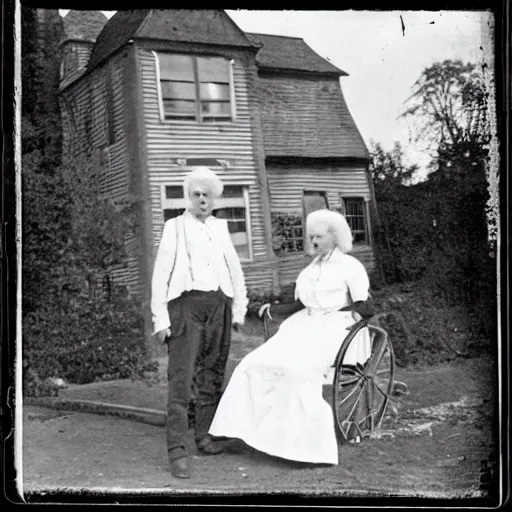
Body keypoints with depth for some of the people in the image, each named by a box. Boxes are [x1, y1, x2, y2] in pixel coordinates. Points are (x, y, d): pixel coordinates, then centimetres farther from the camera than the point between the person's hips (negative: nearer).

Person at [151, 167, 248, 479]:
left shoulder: (221, 228, 18)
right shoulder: (175, 227, 6)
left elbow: (236, 270, 19)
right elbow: (161, 273, 1)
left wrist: (239, 309, 12)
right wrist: (160, 319, -5)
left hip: (219, 304, 4)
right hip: (186, 304, -4)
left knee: (213, 374, 7)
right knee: (181, 377, -10)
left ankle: (206, 435, 19)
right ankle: (178, 449, -10)